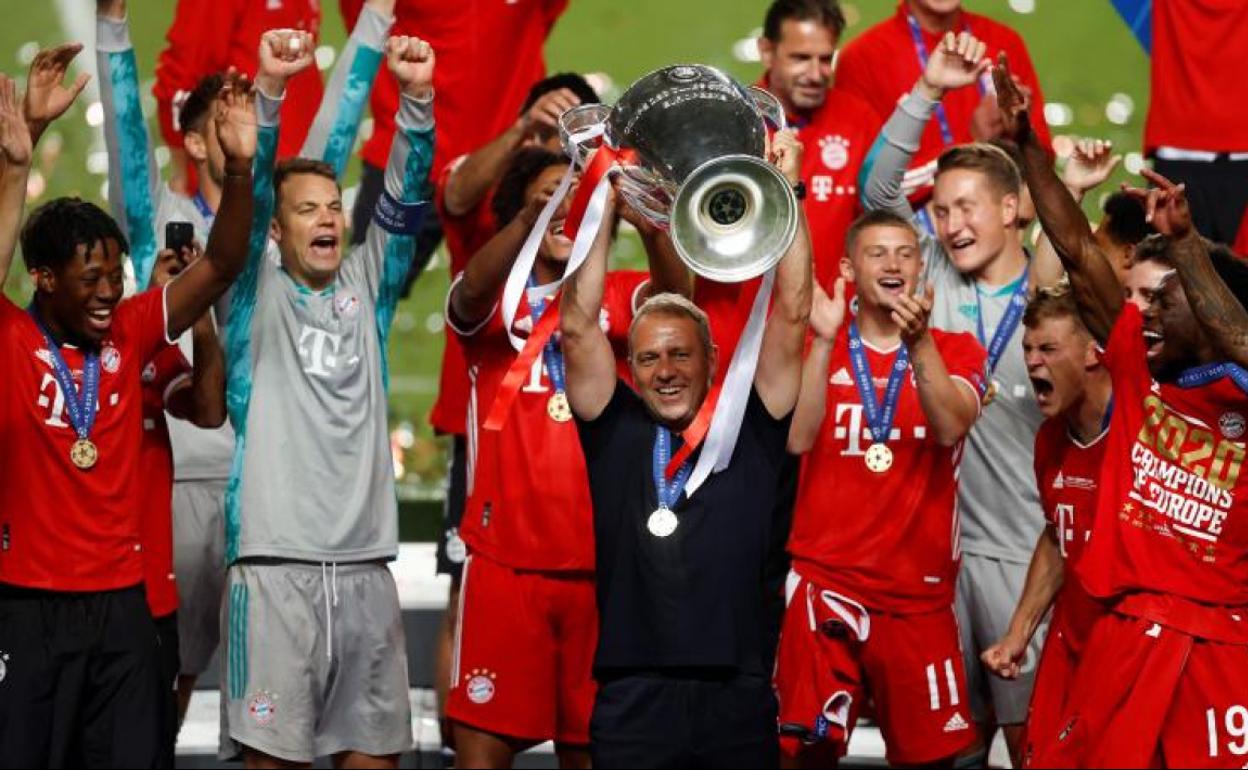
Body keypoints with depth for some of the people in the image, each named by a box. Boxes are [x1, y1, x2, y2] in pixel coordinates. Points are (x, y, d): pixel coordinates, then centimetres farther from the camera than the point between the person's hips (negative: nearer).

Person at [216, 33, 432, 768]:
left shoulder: (365, 288, 13)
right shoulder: (258, 294, 4)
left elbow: (406, 198, 3)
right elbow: (246, 197, -10)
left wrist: (418, 100, -12)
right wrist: (271, 96, -24)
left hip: (366, 568, 4)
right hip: (276, 567, -4)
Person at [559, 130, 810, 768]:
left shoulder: (749, 431, 9)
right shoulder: (617, 433, 9)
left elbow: (791, 316, 4)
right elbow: (577, 329, 2)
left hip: (738, 698, 0)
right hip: (634, 698, 0)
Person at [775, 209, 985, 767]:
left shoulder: (955, 351, 8)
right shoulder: (816, 347, 8)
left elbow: (950, 428, -13)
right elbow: (796, 439, -9)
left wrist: (919, 342, -27)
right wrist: (824, 340, -18)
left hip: (919, 590, 1)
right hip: (824, 579, -1)